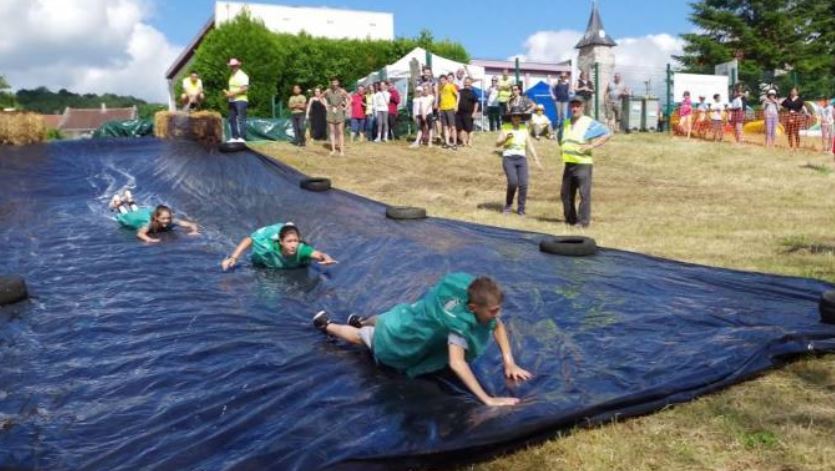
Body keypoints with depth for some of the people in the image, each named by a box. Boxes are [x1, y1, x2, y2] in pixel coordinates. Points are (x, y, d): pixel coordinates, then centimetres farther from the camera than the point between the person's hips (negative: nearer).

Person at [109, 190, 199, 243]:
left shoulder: (172, 222, -43)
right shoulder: (151, 223, -50)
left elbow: (192, 225, -46)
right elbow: (139, 233, -66)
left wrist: (194, 231, -66)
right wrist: (148, 239, -84)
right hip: (142, 217, -4)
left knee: (136, 211, 39)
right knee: (126, 215, 32)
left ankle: (129, 200, 67)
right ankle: (118, 203, 60)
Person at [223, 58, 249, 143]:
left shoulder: (242, 75, -6)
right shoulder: (232, 76, 20)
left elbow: (245, 88, -17)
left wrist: (233, 93, -19)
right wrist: (227, 92, 4)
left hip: (241, 100, -9)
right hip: (232, 101, 9)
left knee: (241, 119, -11)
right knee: (232, 119, 7)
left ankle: (242, 138, -13)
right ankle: (235, 137, 12)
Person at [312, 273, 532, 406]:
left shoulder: (474, 294, -24)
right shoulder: (460, 321, -45)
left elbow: (498, 326, -10)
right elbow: (456, 363, -55)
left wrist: (509, 362, -19)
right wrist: (488, 400, -57)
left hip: (410, 314, 6)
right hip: (398, 336, -6)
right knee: (361, 337, 25)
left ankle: (360, 321, 64)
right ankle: (326, 324, 47)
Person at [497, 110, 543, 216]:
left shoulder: (524, 130, 14)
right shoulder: (506, 128, 4)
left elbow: (530, 146, 14)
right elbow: (497, 144, 0)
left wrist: (536, 159, 6)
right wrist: (506, 138, -18)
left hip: (521, 159, 3)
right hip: (508, 158, -3)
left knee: (523, 184, -10)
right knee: (513, 182, -20)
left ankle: (521, 209, 1)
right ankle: (508, 205, 1)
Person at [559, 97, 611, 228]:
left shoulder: (589, 123, -4)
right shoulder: (566, 123, 17)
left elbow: (607, 134, -8)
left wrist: (592, 145, -14)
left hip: (583, 164, -7)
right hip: (568, 163, 7)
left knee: (584, 194, -7)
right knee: (565, 193, 9)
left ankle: (583, 221, -2)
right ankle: (570, 219, 21)